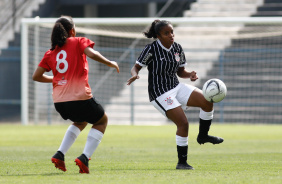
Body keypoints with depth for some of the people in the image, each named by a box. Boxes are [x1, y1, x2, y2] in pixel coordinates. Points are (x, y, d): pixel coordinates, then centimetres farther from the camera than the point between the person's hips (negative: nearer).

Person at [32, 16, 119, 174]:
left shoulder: (51, 53, 15)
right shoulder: (78, 42, 2)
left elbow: (36, 76, 13)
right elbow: (91, 53, -17)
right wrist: (110, 63, -4)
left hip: (59, 101, 6)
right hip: (80, 97, -6)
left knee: (81, 121, 34)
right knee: (102, 121, 21)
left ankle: (59, 155, 15)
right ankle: (85, 157, 0)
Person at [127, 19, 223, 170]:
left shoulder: (177, 48, 5)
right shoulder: (151, 49, -13)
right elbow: (136, 67, -10)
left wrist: (190, 75, -7)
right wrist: (135, 75, -32)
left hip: (176, 87, 7)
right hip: (160, 94, -7)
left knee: (207, 102, -10)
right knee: (183, 123, -16)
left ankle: (203, 135, 12)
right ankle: (182, 162, -3)